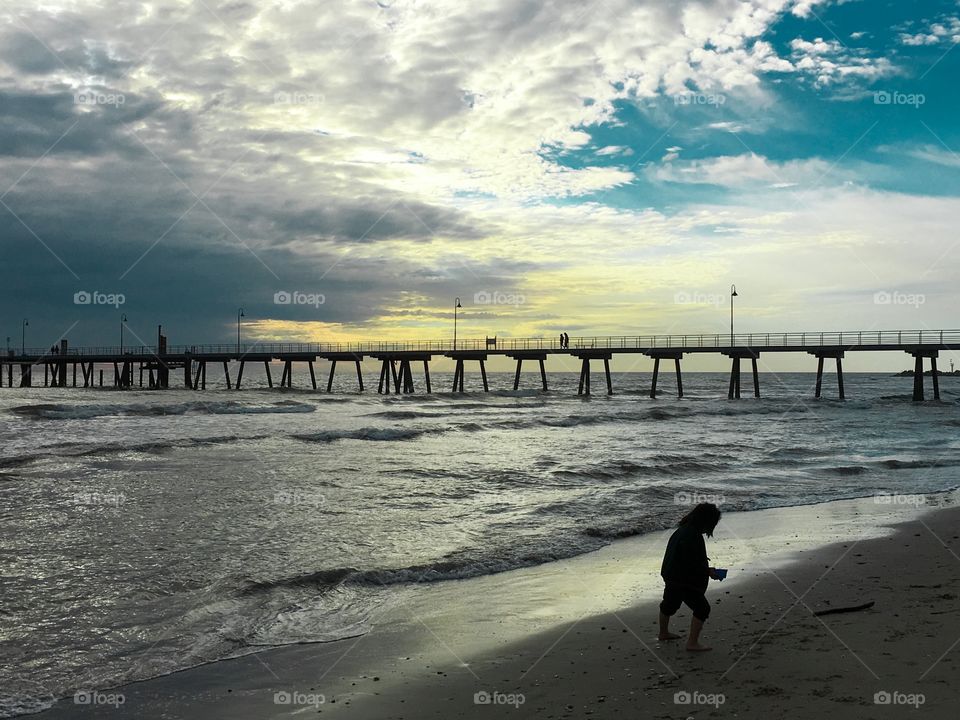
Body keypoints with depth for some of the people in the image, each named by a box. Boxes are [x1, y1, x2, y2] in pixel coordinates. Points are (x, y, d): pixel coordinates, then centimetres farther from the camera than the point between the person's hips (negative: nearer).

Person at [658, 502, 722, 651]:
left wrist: (702, 561, 11)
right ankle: (692, 643, 4)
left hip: (671, 576, 10)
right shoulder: (693, 536, -27)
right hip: (684, 581, -10)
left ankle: (663, 633, 46)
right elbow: (692, 564, -27)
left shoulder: (682, 530, 5)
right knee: (701, 608, 0)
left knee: (669, 604, 26)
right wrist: (708, 571, -13)